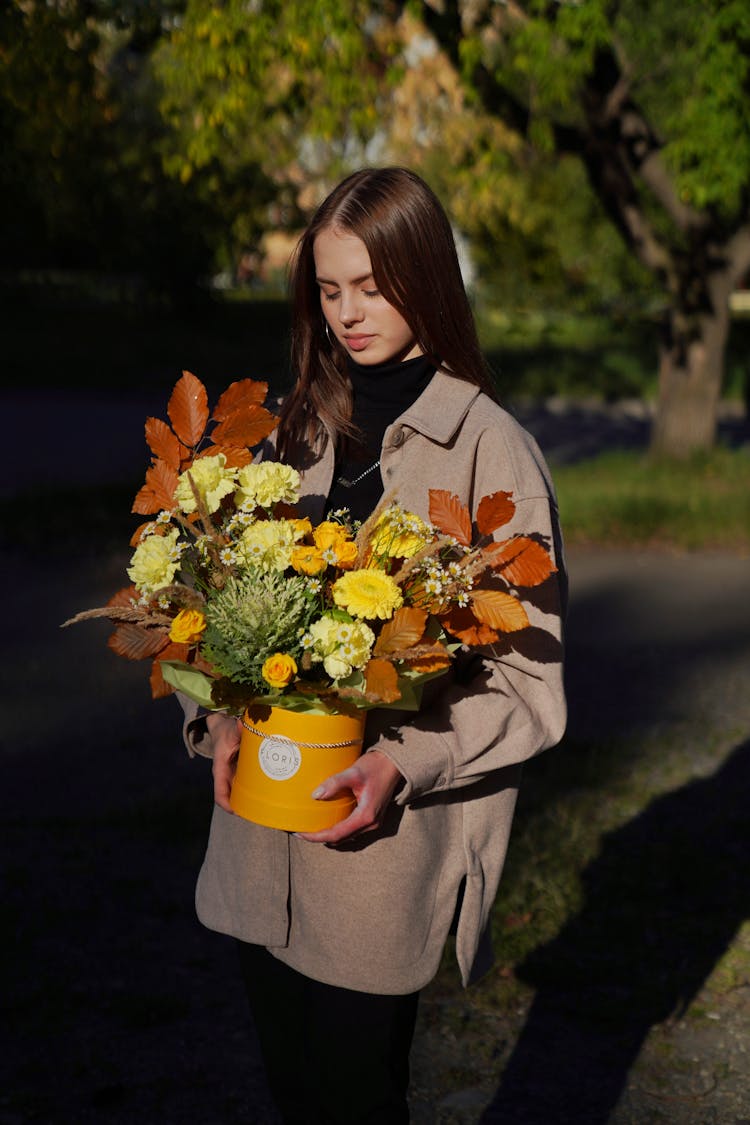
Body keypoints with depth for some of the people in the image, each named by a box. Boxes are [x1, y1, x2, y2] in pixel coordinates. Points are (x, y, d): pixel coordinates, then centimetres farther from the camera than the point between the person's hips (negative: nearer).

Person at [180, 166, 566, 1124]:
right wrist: (219, 715, -7)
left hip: (389, 854, -5)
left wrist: (408, 765, -21)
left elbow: (529, 680, -8)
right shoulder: (299, 431, 9)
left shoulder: (491, 450, -9)